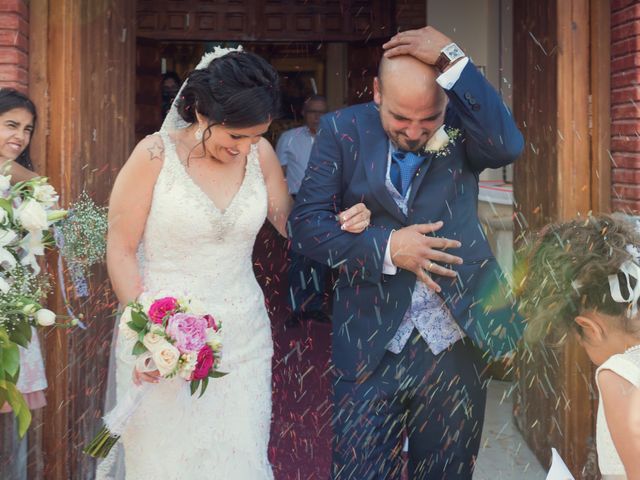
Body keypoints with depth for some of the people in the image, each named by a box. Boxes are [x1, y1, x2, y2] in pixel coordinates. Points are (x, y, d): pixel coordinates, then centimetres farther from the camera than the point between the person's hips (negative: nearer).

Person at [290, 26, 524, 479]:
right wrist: (385, 248, -18)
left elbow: (509, 145, -22)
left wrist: (452, 60, -24)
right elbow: (306, 221, -6)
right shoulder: (343, 130, -3)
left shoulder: (461, 125, -1)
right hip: (370, 346, -1)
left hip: (455, 346, 1)